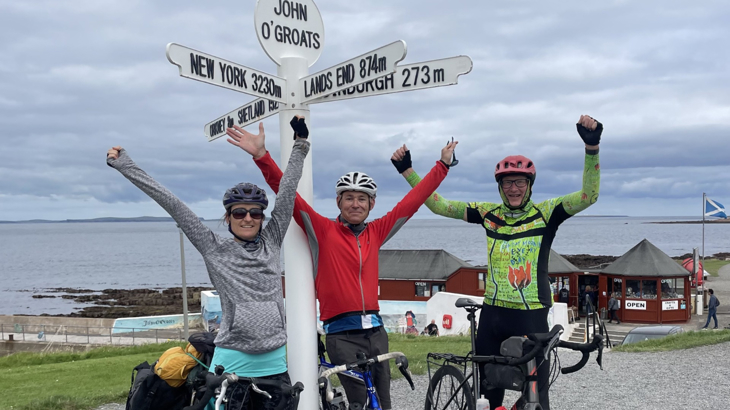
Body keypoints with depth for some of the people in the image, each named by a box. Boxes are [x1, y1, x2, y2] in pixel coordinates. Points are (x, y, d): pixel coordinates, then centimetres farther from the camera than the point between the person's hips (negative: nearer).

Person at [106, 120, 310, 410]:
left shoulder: (271, 241, 8)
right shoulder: (215, 248, 1)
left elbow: (287, 191, 9)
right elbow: (173, 204, 0)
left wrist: (300, 147, 12)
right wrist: (127, 167, 1)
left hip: (275, 364, 3)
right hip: (232, 363, -3)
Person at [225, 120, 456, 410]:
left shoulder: (376, 232, 10)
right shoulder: (322, 230, -1)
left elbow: (412, 200, 13)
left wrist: (443, 164, 16)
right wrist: (262, 156, -22)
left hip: (375, 330, 5)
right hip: (342, 334, -4)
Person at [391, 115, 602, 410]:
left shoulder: (545, 213, -4)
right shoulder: (489, 213, 4)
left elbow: (589, 195, -17)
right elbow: (439, 205, 6)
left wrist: (592, 146, -29)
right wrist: (407, 170, 2)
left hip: (532, 316, -3)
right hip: (492, 314, 4)